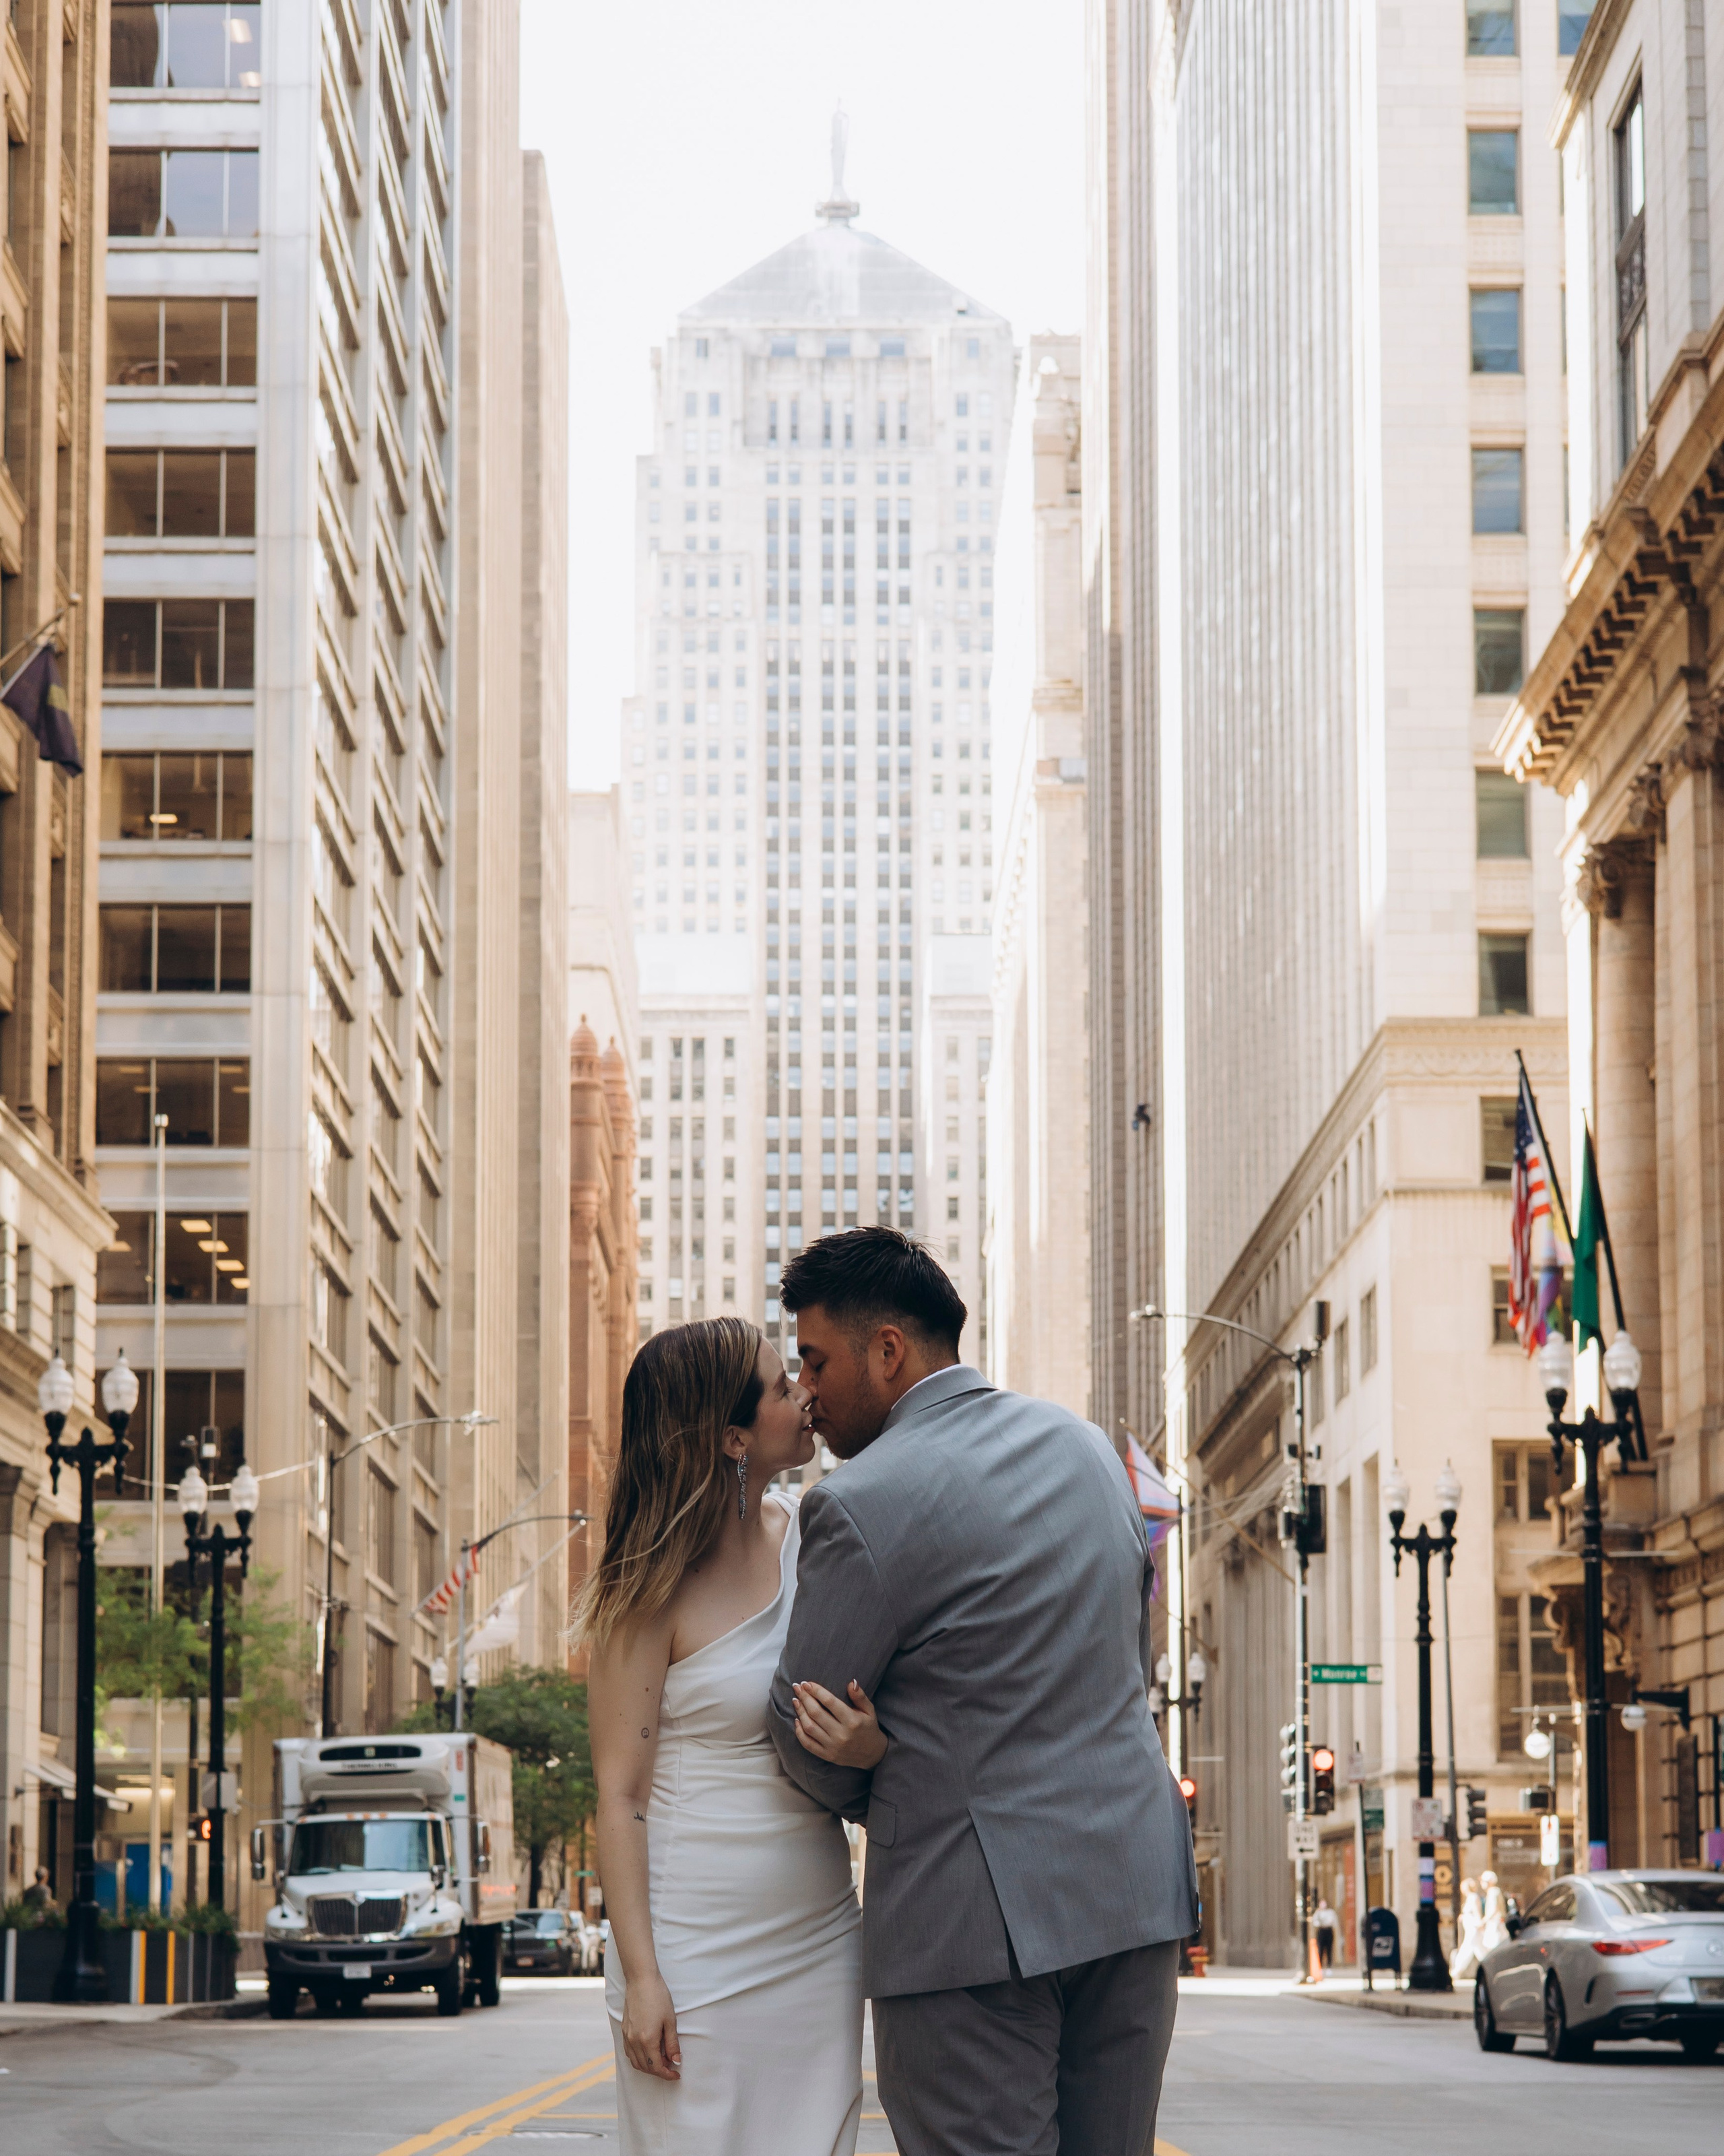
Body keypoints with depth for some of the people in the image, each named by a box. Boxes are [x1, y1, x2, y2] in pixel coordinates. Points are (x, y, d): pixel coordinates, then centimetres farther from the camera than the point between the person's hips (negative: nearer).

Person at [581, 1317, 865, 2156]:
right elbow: (619, 1794, -10)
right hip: (700, 1951, -6)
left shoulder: (805, 1534, 5)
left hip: (818, 1940, 6)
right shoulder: (654, 1592, -11)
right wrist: (639, 1978, -15)